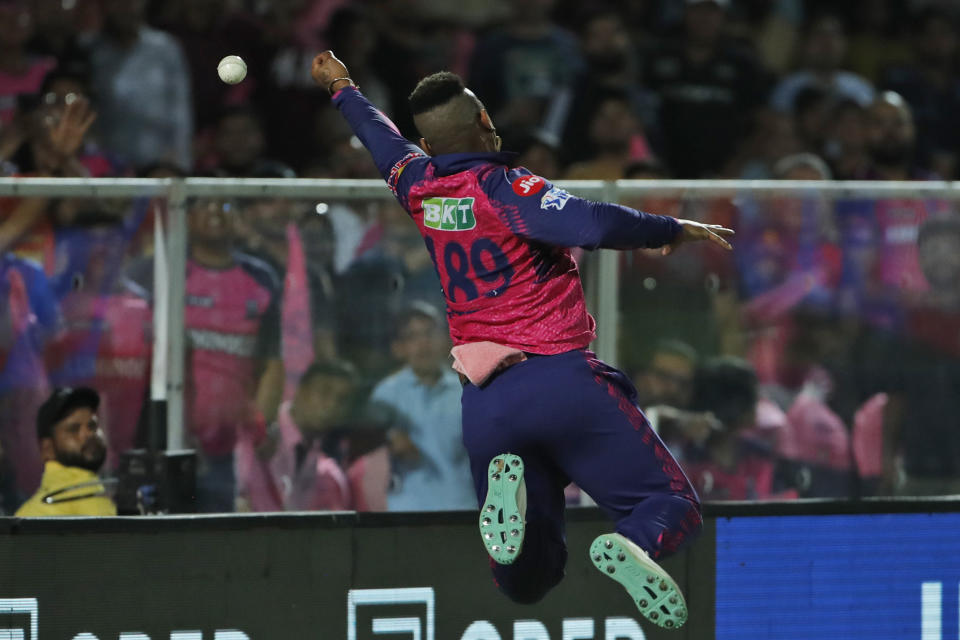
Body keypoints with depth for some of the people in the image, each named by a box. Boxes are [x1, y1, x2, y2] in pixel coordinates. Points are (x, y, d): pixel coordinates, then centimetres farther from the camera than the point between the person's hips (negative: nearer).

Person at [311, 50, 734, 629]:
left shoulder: (419, 187, 11)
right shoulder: (503, 190, -6)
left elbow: (381, 138, 33)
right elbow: (592, 223, -22)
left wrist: (342, 88, 54)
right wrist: (672, 230, -6)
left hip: (483, 405, 5)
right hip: (562, 380, -5)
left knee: (528, 581, 12)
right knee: (675, 505, -1)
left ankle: (508, 496, -20)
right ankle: (637, 544, -38)